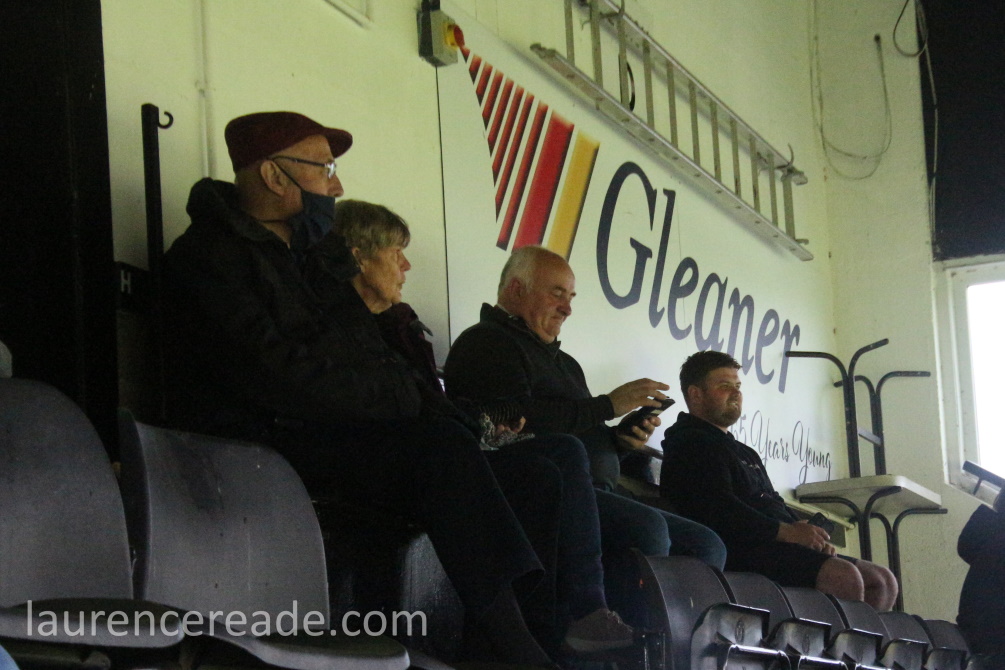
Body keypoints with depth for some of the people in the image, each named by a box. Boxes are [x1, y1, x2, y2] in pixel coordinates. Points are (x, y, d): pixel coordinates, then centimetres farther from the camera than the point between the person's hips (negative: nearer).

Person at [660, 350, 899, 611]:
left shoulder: (745, 453, 32)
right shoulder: (690, 444, -1)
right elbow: (719, 510, -16)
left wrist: (810, 535, 4)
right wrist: (787, 532, -18)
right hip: (741, 550, -10)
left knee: (883, 581, 1)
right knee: (844, 576, -28)